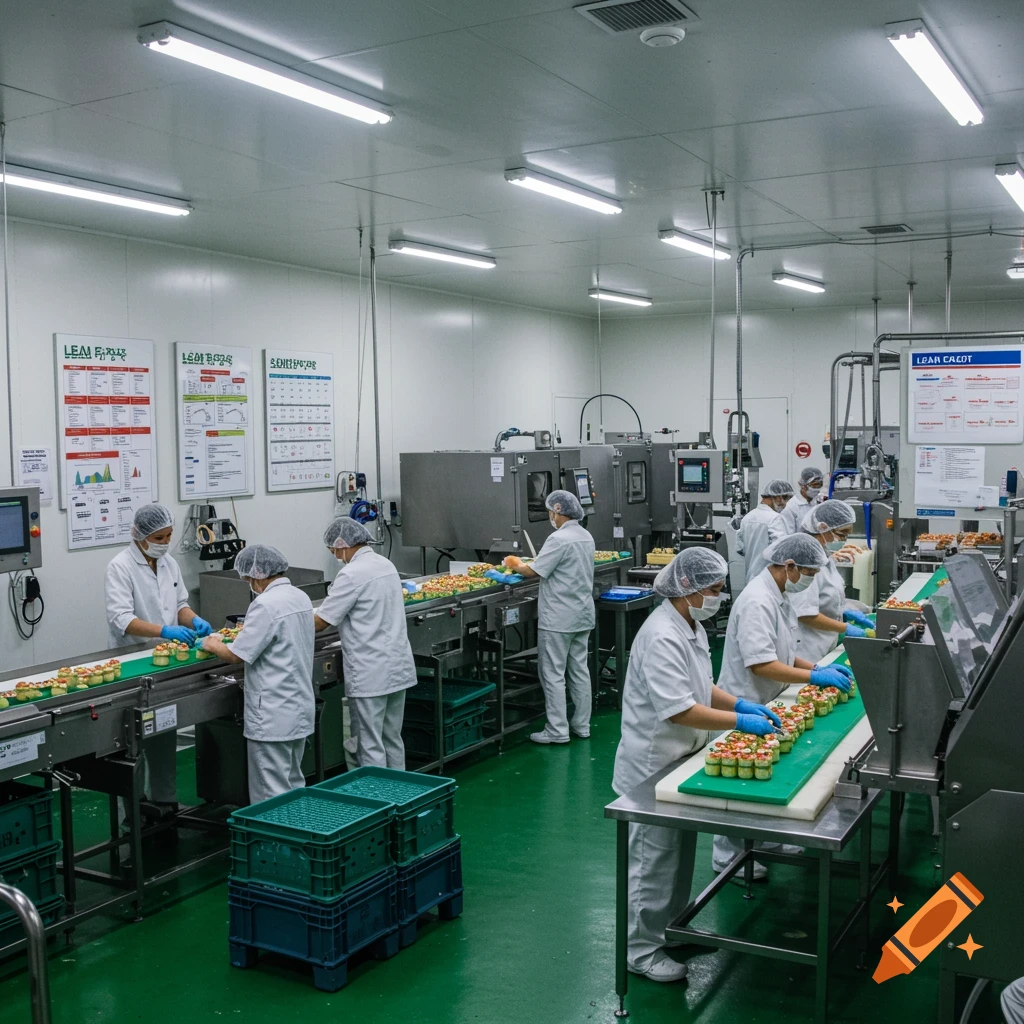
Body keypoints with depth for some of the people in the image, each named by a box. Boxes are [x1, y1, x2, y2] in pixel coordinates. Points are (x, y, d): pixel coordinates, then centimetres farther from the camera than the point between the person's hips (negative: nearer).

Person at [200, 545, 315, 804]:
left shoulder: (266, 605, -19)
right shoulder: (301, 598, 7)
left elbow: (237, 655, -17)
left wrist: (213, 645, 1)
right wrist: (247, 633, 14)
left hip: (273, 719, -9)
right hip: (301, 710, 9)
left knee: (271, 797, 0)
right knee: (294, 786, 19)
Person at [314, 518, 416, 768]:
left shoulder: (352, 575, -16)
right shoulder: (386, 564, 10)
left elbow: (321, 622, -13)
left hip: (370, 674, -8)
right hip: (399, 667, 8)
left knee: (370, 747, 1)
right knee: (393, 740, 17)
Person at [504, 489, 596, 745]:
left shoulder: (560, 539, -19)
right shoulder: (586, 537, 9)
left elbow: (535, 571, -18)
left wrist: (515, 565, 2)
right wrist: (528, 562, 11)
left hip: (558, 618, -9)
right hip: (582, 615, 9)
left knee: (553, 674, -1)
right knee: (580, 670, 13)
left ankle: (557, 730, 2)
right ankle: (581, 724, 20)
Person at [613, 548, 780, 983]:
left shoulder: (691, 627, 7)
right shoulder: (662, 637, -27)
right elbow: (679, 710, -30)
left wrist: (740, 703, 1)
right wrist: (739, 722, -26)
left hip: (679, 759, 10)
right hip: (653, 765, -10)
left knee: (680, 850, 22)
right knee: (654, 857, 3)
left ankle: (672, 927, 39)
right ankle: (641, 950, 18)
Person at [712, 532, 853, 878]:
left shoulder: (779, 596, 9)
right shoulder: (757, 603, -25)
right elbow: (761, 664, -29)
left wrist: (819, 667, 4)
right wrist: (815, 677, -25)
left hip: (765, 703, 10)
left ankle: (760, 839, 37)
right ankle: (728, 856, 16)